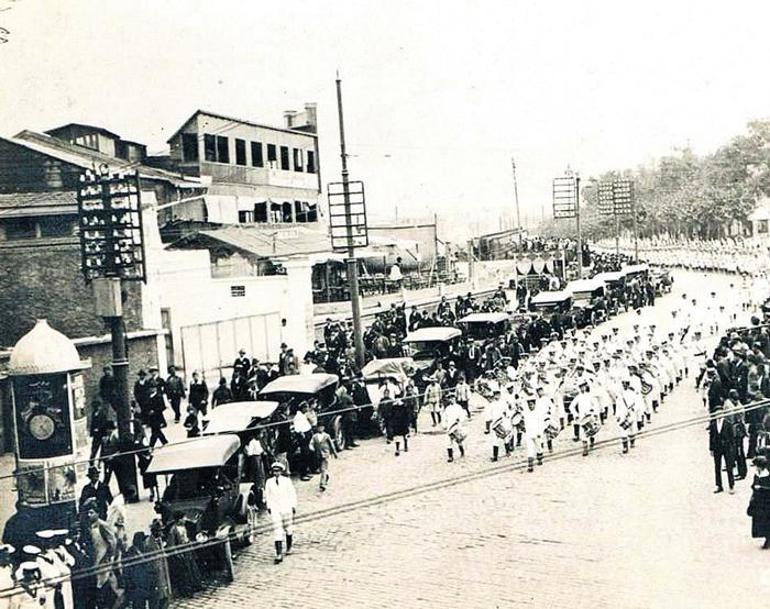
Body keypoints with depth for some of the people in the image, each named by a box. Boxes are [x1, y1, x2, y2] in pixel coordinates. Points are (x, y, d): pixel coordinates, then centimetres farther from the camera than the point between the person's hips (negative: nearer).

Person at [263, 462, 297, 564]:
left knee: (288, 529, 13)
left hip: (286, 508, 0)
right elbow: (267, 495, 13)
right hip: (275, 509, 0)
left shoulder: (287, 481, -2)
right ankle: (279, 554, -11)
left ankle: (289, 547, 37)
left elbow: (292, 494, 3)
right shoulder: (269, 482, 2)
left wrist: (293, 506, 1)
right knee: (277, 531, -8)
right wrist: (268, 506, 10)